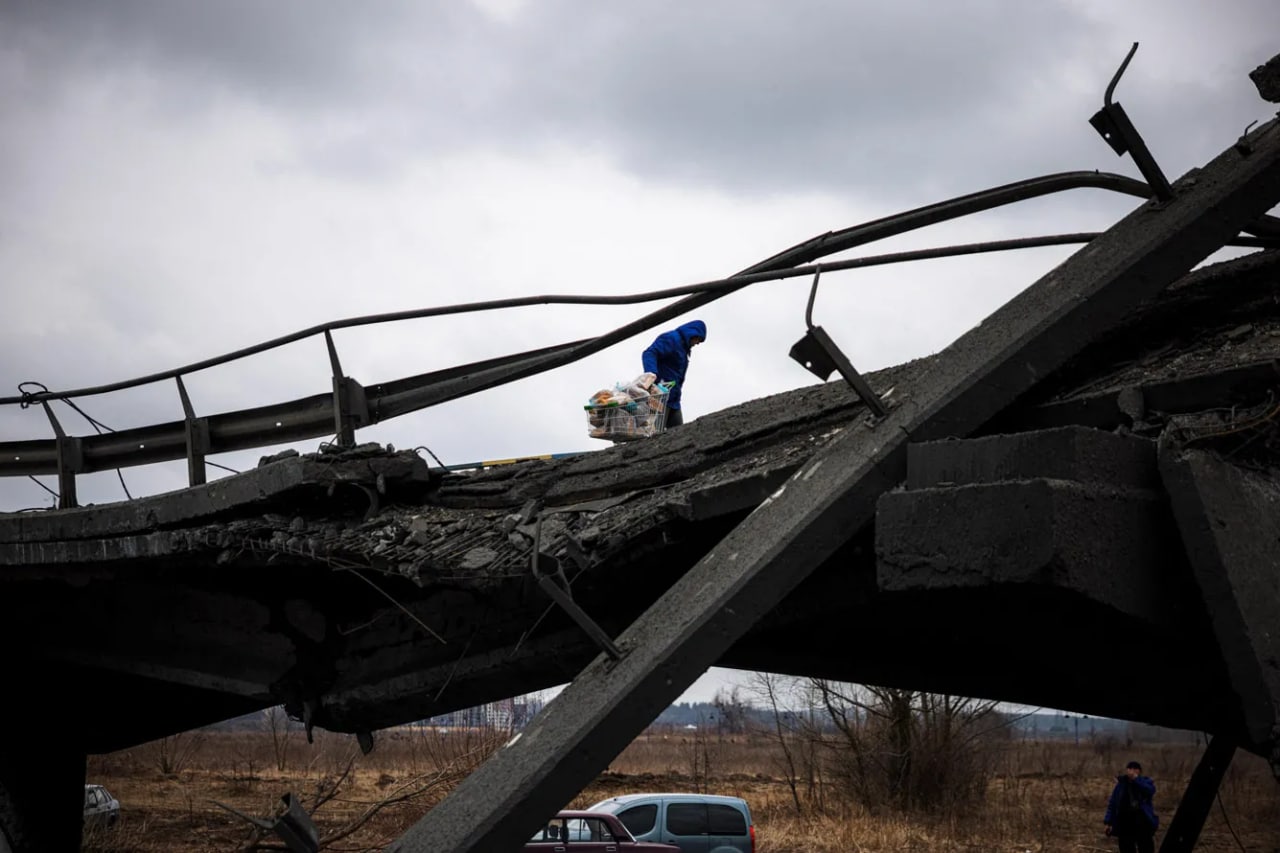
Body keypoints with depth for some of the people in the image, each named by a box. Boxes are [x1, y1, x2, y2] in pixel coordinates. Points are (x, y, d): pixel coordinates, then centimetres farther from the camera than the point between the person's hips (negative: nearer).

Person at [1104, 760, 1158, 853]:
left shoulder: (1145, 782, 3)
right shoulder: (1121, 784, 7)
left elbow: (1151, 790, -21)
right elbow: (1112, 803, 8)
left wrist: (1137, 779, -24)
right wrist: (1109, 822, 2)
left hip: (1142, 823, -2)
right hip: (1125, 824, 2)